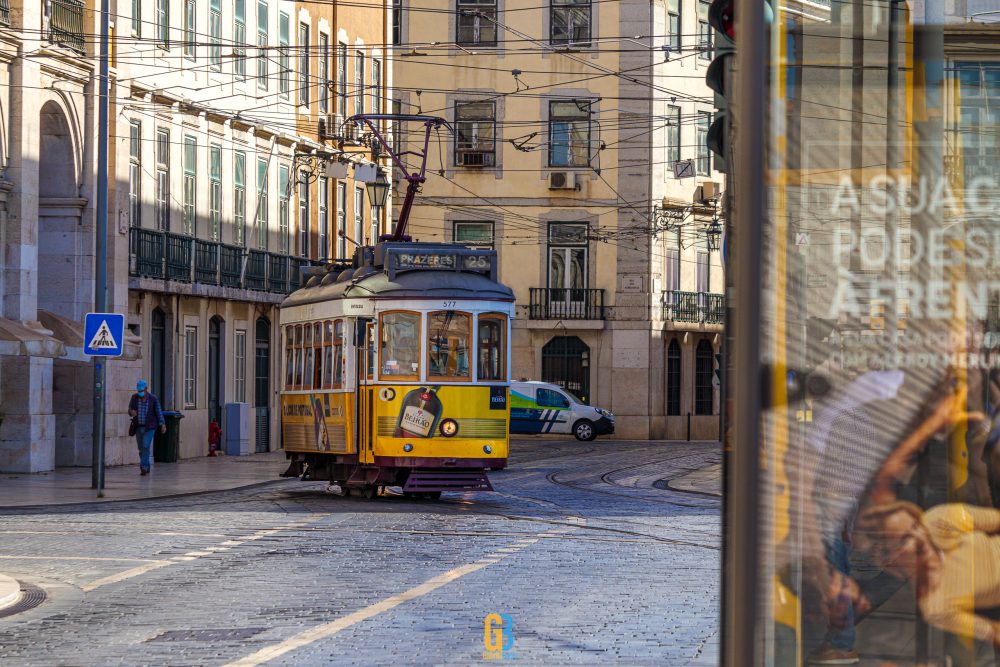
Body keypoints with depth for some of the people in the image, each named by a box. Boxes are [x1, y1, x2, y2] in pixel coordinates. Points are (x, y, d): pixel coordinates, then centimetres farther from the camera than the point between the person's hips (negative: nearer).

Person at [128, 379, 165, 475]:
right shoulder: (134, 397, -3)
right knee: (141, 448, 8)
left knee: (146, 446, -17)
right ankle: (146, 468, 20)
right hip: (138, 427, 3)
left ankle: (143, 467, -17)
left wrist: (162, 425, -16)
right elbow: (130, 410, 4)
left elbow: (159, 412, -6)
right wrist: (132, 413, -21)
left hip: (149, 427, -3)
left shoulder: (153, 399, -9)